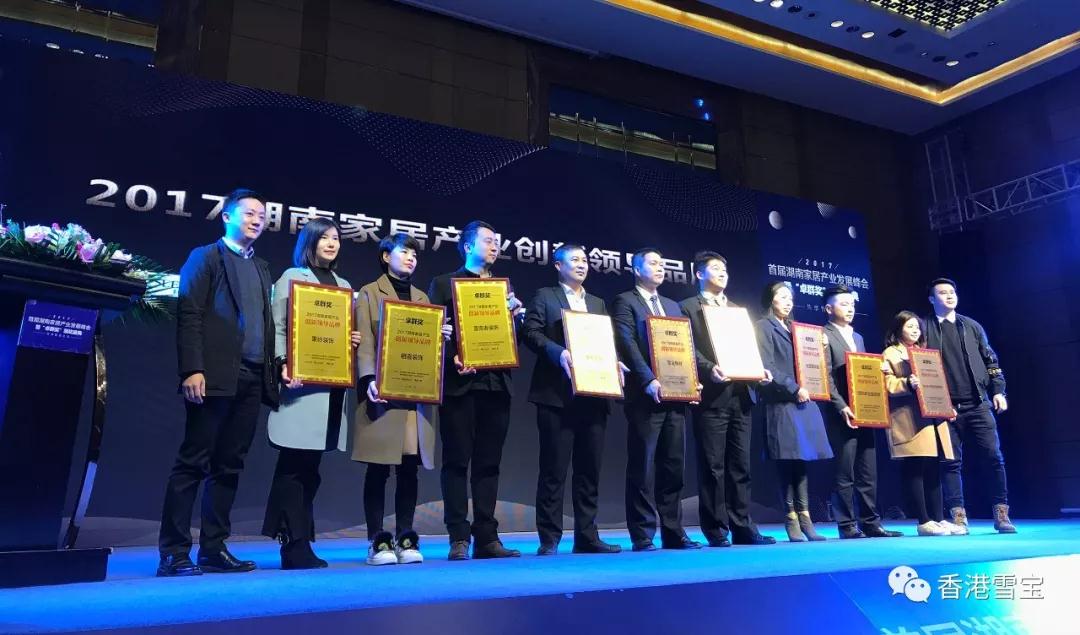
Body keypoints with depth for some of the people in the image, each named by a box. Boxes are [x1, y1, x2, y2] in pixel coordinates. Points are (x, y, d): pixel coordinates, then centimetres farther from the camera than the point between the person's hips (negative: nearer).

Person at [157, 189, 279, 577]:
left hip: (252, 380, 6)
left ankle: (214, 549, 15)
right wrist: (192, 370, -16)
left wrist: (274, 367, 7)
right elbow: (188, 316, -6)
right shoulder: (205, 257, 4)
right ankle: (174, 553, 3)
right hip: (215, 376, -6)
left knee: (229, 466, 8)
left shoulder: (261, 267, 22)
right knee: (193, 463, -3)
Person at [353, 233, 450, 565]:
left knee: (410, 468, 5)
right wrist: (369, 379, -19)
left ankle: (405, 538, 13)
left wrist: (442, 336, -4)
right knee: (378, 468, -2)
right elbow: (365, 341, -5)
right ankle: (377, 540, 6)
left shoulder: (422, 297, 21)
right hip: (383, 391, -4)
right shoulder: (369, 293, 6)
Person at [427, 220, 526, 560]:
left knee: (489, 462, 6)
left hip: (496, 383, 4)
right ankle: (459, 538, 5)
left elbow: (515, 336, 16)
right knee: (457, 461, -1)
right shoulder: (444, 283, 7)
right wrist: (453, 358, -18)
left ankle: (486, 537, 11)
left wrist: (517, 315, -4)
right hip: (460, 383, -4)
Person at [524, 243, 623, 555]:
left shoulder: (598, 303, 22)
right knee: (554, 468, -3)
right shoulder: (545, 296, 6)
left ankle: (586, 536, 15)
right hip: (557, 395, -5)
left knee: (589, 469, 7)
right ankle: (549, 538, 4)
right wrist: (559, 352, -21)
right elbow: (532, 332, -7)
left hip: (593, 395, 5)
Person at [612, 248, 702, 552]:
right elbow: (627, 345, -11)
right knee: (642, 467, -3)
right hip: (645, 396, -6)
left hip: (675, 396, 6)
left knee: (672, 468, 8)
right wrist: (648, 380, -21)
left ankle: (673, 533, 15)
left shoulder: (672, 306, 23)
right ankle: (642, 536, 3)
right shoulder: (624, 302, 1)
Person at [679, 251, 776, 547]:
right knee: (712, 465, -2)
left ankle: (742, 528, 13)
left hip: (740, 395, 6)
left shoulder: (738, 309, 23)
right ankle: (715, 530, 5)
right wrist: (709, 369, -22)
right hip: (711, 396, -5)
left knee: (740, 464, 7)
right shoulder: (688, 307, 4)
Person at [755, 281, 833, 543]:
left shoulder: (795, 328, 22)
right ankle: (792, 520, 2)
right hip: (782, 403, -7)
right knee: (788, 462, -6)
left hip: (804, 402, 7)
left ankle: (804, 518, 9)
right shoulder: (764, 327, -1)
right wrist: (794, 389, -15)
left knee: (802, 459, 5)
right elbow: (768, 368, -10)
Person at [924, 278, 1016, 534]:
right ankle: (958, 517, 5)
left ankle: (1001, 514, 8)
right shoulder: (925, 328, 3)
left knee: (994, 457, -1)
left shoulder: (971, 326, 13)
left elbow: (990, 360, 14)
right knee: (952, 462, 0)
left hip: (978, 404, 2)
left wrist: (998, 391, 4)